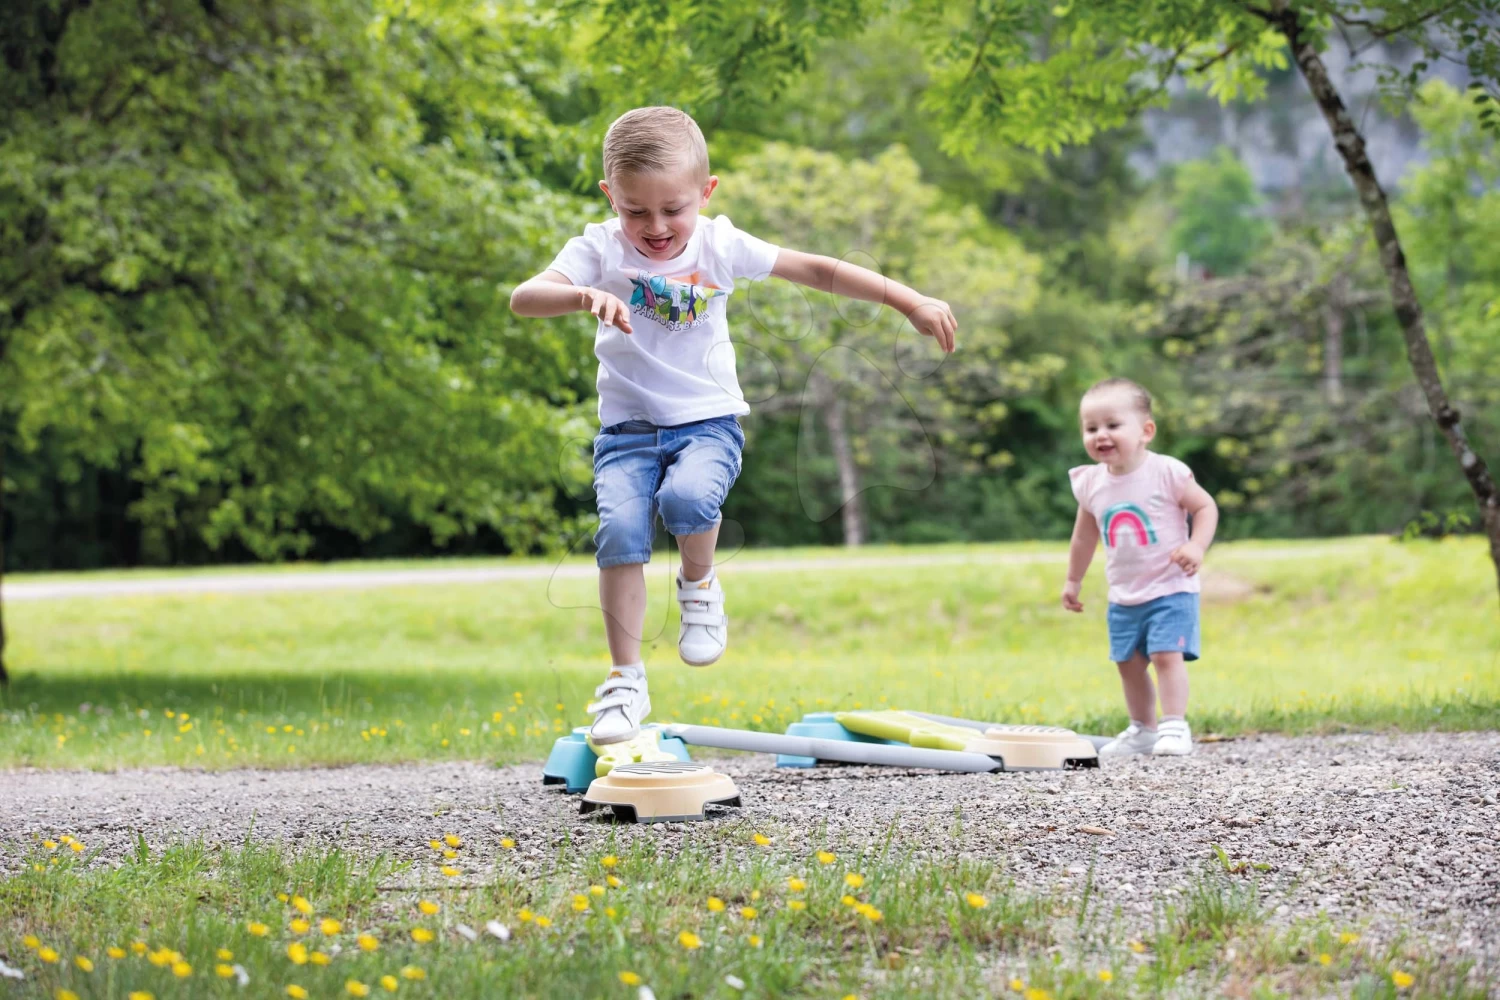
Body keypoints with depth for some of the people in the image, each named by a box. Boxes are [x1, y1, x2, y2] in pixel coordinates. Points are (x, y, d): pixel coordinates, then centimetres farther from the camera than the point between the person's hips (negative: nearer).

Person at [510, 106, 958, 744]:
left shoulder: (720, 246, -2)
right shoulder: (599, 250, -6)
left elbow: (819, 271, 4)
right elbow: (523, 298, -22)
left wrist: (910, 302, 1)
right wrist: (587, 296, -42)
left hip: (708, 421, 0)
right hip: (628, 427, 1)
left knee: (686, 497, -32)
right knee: (620, 529, -21)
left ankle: (700, 584, 1)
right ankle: (625, 681, -8)